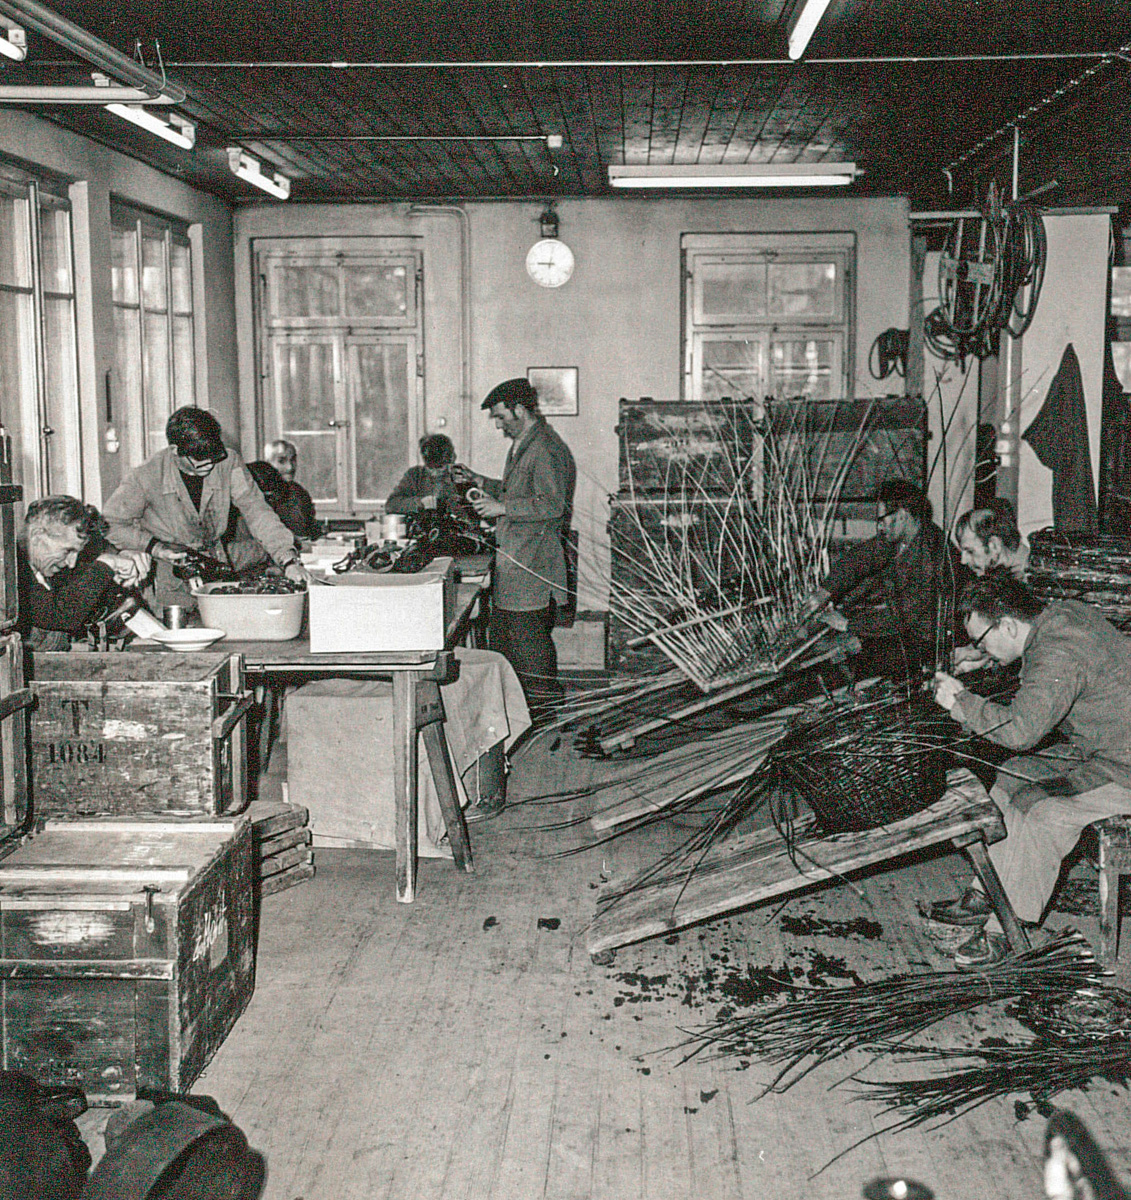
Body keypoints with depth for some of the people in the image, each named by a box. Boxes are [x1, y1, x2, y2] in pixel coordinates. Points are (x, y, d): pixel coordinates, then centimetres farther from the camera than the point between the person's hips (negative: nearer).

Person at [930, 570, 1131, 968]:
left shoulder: (1058, 656, -29)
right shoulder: (1063, 612, 2)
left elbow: (1019, 729, -39)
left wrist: (960, 701, -26)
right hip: (1096, 749, 11)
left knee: (1042, 812, -24)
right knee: (1011, 778, 8)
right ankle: (986, 894, 14)